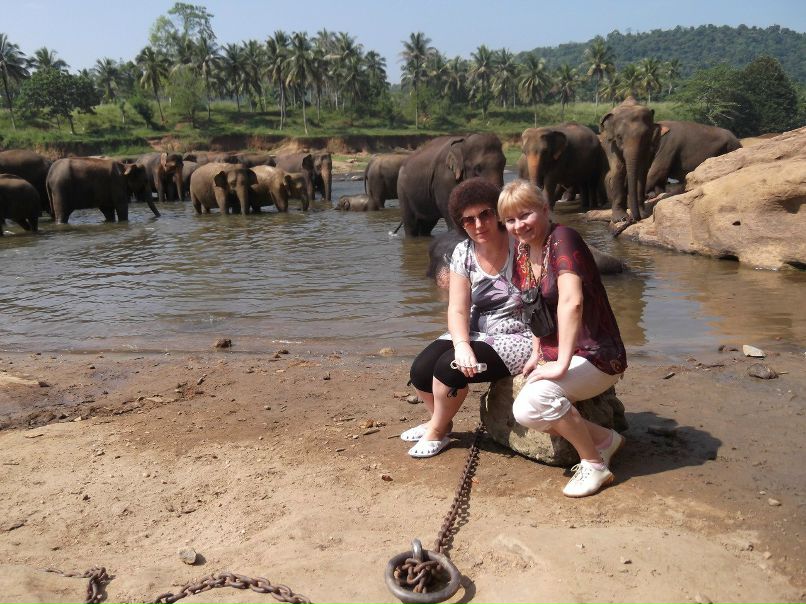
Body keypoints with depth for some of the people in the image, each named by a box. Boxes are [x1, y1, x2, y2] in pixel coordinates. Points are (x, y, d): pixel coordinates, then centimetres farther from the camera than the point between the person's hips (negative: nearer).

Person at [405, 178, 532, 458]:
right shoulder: (463, 253, -3)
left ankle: (437, 431, 4)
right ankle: (439, 420, 20)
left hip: (518, 338, -5)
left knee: (449, 367, -24)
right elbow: (457, 309, -9)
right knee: (421, 369, -11)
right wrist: (462, 346, -27)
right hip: (476, 333, 5)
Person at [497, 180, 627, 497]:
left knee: (536, 398, -30)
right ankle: (603, 439, 8)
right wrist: (537, 353, 7)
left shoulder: (562, 238, -18)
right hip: (555, 355, 8)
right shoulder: (523, 252, 7)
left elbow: (571, 301, -30)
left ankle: (594, 464, -6)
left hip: (596, 355, -8)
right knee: (523, 411, -13)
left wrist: (561, 364, -31)